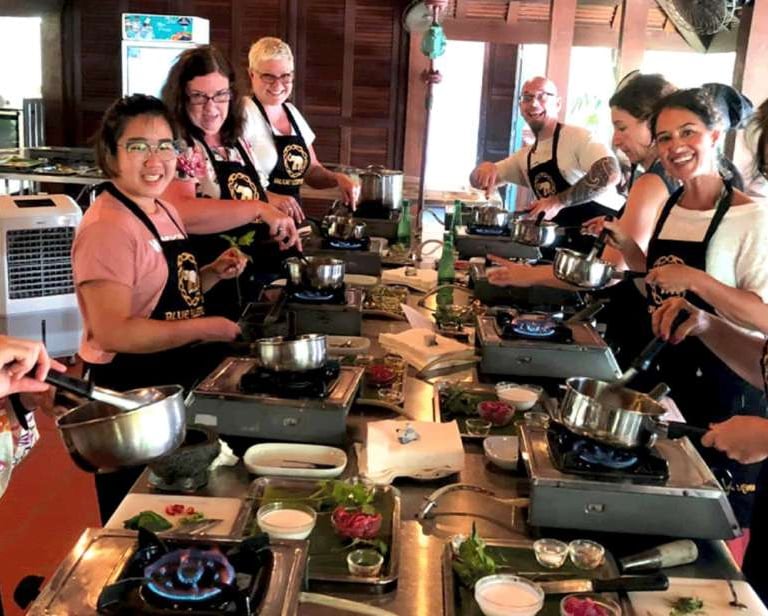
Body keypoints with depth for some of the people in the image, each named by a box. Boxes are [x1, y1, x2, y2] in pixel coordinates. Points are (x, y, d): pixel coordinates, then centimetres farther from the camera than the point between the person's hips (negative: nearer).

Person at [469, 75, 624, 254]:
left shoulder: (577, 136, -10)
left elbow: (611, 173, -27)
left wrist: (558, 201, -29)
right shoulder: (525, 156, 14)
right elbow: (477, 181, 20)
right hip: (572, 242, 7)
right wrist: (485, 168, -5)